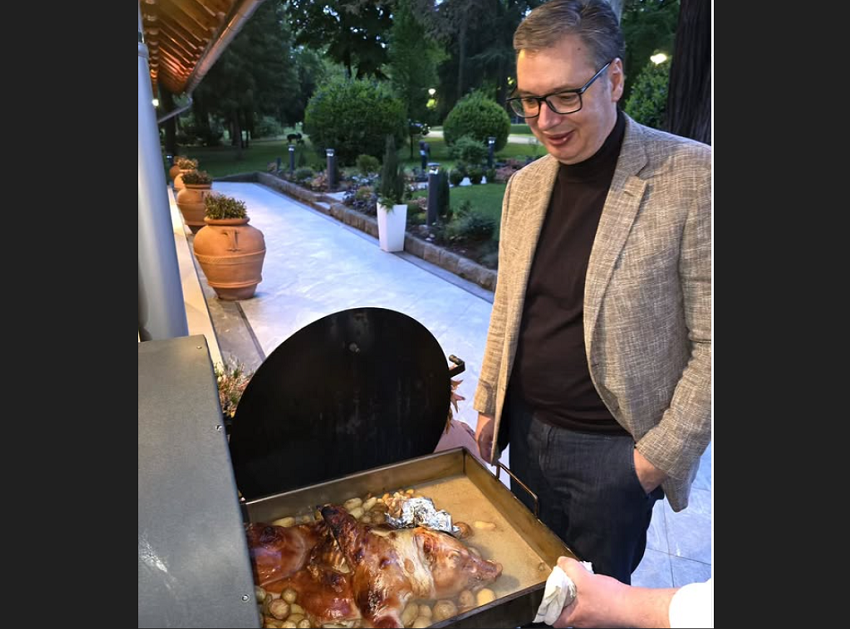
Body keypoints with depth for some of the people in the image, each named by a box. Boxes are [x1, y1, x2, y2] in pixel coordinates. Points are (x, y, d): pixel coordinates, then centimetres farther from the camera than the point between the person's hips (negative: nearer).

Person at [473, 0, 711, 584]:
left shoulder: (692, 177, -16)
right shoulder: (524, 185, 2)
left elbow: (710, 343, -14)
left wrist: (662, 454, -12)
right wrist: (489, 407, 10)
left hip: (612, 449, -4)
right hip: (526, 430, 5)